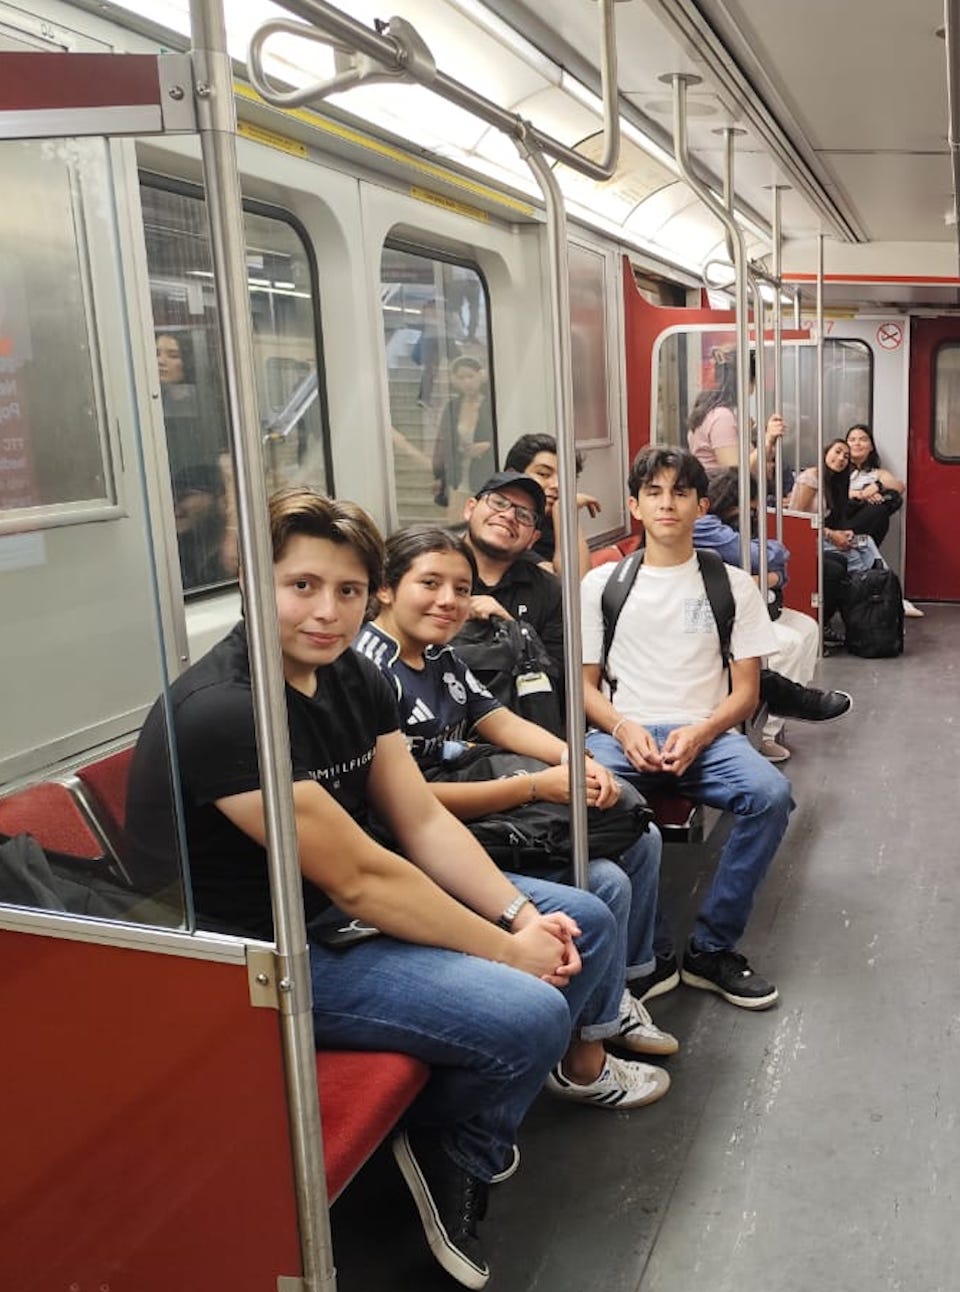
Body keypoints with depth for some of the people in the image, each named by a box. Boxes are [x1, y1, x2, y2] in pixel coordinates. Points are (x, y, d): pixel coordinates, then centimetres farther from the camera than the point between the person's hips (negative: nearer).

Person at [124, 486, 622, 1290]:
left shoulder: (353, 676, 1)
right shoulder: (221, 712, -27)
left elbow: (424, 821, 2)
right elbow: (359, 881, -25)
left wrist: (521, 913, -11)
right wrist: (508, 950, -17)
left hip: (352, 908, 9)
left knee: (587, 925, 8)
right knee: (529, 1013, -23)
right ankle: (447, 1150, 9)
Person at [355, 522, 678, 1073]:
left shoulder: (441, 655, 9)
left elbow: (501, 722, 11)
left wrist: (575, 758, -9)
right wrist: (538, 786, -22)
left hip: (484, 816, 10)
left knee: (641, 839, 11)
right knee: (604, 884, -19)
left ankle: (620, 988, 27)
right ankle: (585, 1057, 2)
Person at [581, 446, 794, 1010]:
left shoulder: (732, 584, 12)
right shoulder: (603, 583, 13)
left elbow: (746, 691, 7)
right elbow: (585, 684, 10)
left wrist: (698, 733, -13)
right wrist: (623, 728, -12)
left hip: (706, 733, 1)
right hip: (622, 732, 0)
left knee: (770, 793, -30)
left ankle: (712, 947, -12)